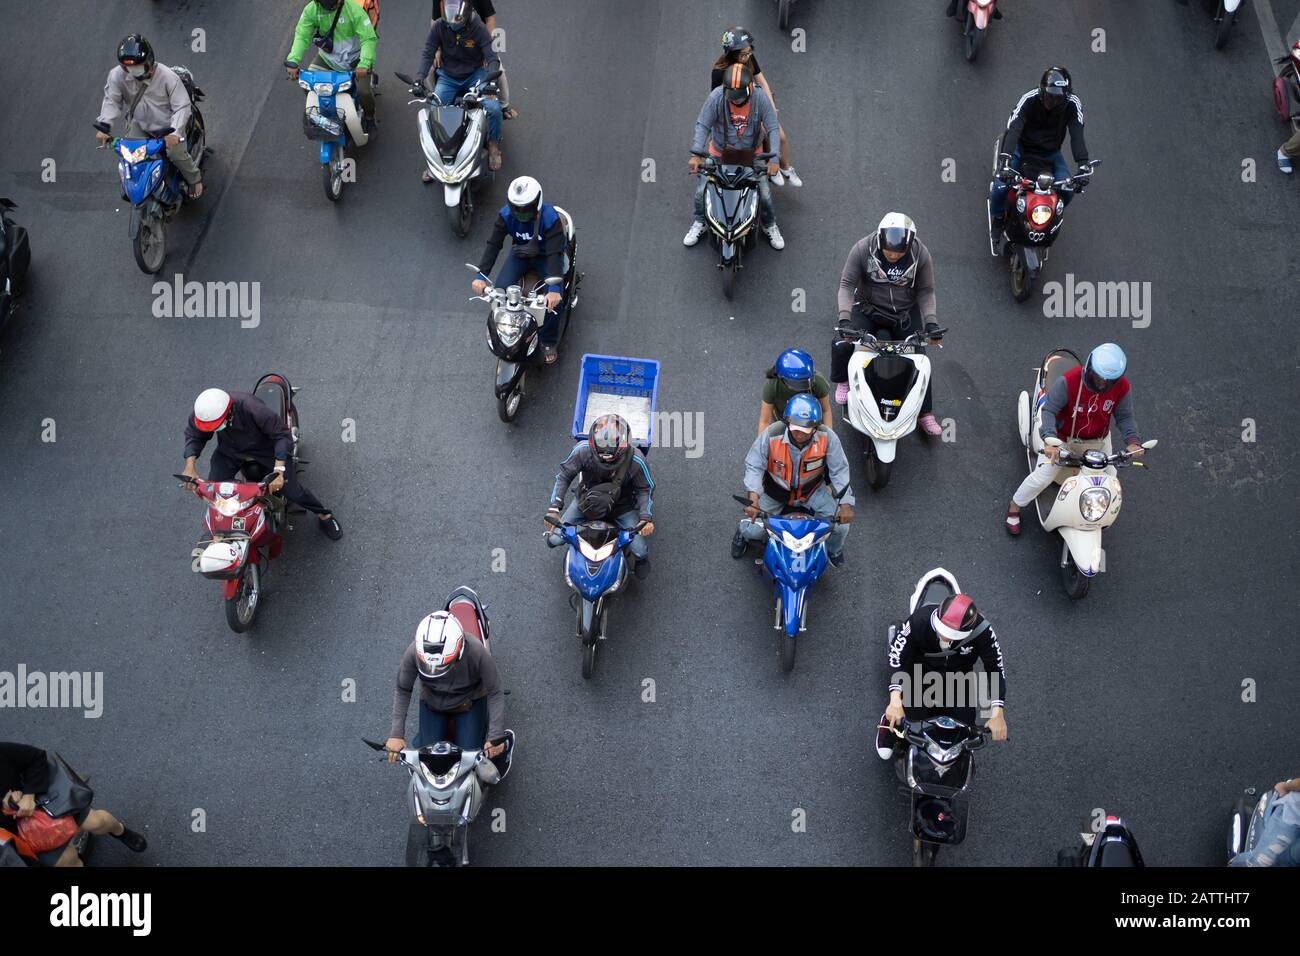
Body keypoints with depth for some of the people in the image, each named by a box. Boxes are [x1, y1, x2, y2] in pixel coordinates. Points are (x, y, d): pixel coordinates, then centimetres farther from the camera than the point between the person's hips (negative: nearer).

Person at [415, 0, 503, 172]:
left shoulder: (478, 28, -15)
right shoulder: (438, 27, -10)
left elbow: (492, 58, -19)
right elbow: (428, 54, -11)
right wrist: (419, 78, -27)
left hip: (475, 75, -2)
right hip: (448, 78, 2)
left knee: (494, 108, -25)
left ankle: (493, 145, 4)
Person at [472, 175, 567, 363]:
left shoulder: (550, 218, -33)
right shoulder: (506, 214, -21)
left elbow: (555, 253, -38)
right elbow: (493, 244, -21)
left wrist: (554, 288, -49)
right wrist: (481, 275, -34)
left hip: (546, 255, -3)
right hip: (520, 252, 4)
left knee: (553, 300, -24)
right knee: (500, 290, -18)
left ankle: (549, 341, 0)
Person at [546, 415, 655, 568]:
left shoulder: (636, 461, -31)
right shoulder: (583, 450, -30)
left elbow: (645, 489, -13)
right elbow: (564, 475, -16)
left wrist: (646, 518, -27)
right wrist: (554, 508, -25)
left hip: (623, 506, -1)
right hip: (587, 500, 1)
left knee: (639, 550, -13)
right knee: (555, 538, -7)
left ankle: (642, 557, 29)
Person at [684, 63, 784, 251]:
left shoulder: (760, 97, -22)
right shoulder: (716, 97, -24)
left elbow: (773, 128, -16)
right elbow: (702, 125, -19)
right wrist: (696, 154, -30)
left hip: (751, 153, 0)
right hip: (719, 152, 0)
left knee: (765, 193, -1)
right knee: (702, 191, -1)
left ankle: (770, 226, 28)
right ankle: (699, 224, 28)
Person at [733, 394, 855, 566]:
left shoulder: (827, 437, -26)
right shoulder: (771, 435, -31)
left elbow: (839, 470, -15)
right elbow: (754, 466, -21)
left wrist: (846, 504, -22)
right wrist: (754, 498, -35)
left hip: (812, 489, 1)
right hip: (775, 490, -1)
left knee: (841, 525, -10)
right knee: (753, 529, -12)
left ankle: (833, 548, 29)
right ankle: (743, 533, 30)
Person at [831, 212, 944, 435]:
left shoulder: (921, 254, -15)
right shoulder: (862, 249, -20)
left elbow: (926, 291, -6)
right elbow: (847, 285, -16)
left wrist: (931, 322, -18)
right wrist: (844, 318, -29)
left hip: (905, 314, 1)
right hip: (868, 309, -1)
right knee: (841, 345, -23)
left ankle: (926, 413, 17)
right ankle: (843, 381, 9)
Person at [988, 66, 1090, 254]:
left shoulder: (1073, 103, -18)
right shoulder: (1029, 100, -25)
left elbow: (1077, 135, -26)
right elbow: (1013, 129, -36)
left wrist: (1083, 165, -42)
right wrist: (1005, 163, -51)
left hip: (1051, 154, 2)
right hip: (1022, 150, -2)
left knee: (1068, 190, -18)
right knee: (1001, 186, -23)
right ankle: (998, 219, 10)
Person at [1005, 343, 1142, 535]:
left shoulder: (1121, 387, -20)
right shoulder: (1069, 382, -33)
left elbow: (1124, 416, -9)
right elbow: (1048, 410, -32)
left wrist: (1132, 441, -26)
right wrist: (1050, 440, -46)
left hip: (1098, 440, 4)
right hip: (1063, 438, -4)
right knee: (1042, 476, -5)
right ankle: (1014, 507, 20)